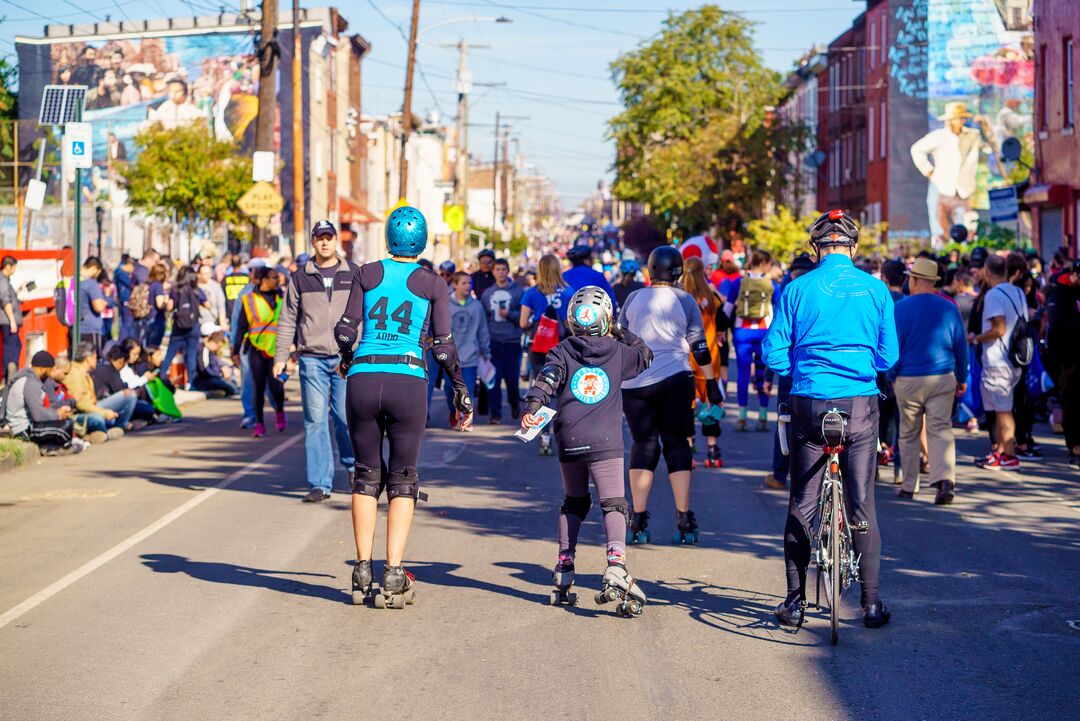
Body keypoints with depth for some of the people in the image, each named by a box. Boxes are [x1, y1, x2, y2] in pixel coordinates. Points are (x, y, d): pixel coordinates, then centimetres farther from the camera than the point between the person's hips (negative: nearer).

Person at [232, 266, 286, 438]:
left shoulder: (282, 297, 7)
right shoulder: (249, 300, 3)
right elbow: (241, 327, 7)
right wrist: (236, 350, 5)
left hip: (277, 349, 0)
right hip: (257, 349, 0)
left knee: (275, 384, -9)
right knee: (258, 388, 1)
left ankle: (279, 411, 20)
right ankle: (259, 424, 9)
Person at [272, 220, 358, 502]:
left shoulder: (353, 275, 8)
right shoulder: (300, 277, 9)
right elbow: (288, 320, 11)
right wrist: (280, 357, 5)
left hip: (346, 357, -1)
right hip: (311, 359, 1)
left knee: (345, 416, -5)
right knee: (315, 421, -1)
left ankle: (353, 464, 24)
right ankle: (320, 484, 4)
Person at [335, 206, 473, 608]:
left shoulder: (365, 274, 7)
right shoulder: (432, 284, 4)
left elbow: (346, 330, 1)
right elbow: (443, 346, 0)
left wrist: (346, 358, 21)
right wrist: (462, 391, 10)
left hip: (363, 379, 1)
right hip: (408, 382, -1)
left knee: (367, 474, 13)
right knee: (403, 478, 8)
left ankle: (362, 574, 9)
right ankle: (393, 575, -1)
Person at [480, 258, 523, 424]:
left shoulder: (518, 291, 1)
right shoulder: (487, 293, 11)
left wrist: (509, 314, -17)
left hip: (512, 341, -2)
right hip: (493, 341, 2)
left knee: (512, 377, 2)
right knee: (494, 378, -4)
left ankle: (514, 402, 31)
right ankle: (495, 413, 0)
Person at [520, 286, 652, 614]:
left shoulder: (562, 352, 8)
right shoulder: (618, 352, 10)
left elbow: (546, 380, -9)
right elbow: (646, 355, 29)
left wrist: (531, 408, -17)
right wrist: (622, 333, 34)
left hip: (569, 441, 2)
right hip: (606, 442, -2)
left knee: (573, 504, 19)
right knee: (614, 505, -4)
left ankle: (564, 571, 17)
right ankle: (616, 565, -27)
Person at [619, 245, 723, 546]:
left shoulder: (633, 299, 7)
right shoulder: (684, 300, 1)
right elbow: (699, 347, 1)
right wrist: (711, 383, 8)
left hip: (634, 383, 2)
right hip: (674, 380, -1)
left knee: (643, 445, 6)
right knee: (677, 443, 5)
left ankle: (638, 523, 1)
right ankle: (684, 522, 1)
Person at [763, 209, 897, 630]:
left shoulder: (798, 289, -3)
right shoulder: (875, 290, 1)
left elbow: (774, 355, -1)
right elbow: (888, 357, 5)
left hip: (810, 404, -1)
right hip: (861, 405, 1)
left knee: (801, 504, 9)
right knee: (861, 504, 8)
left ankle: (795, 601, 12)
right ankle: (871, 602, 10)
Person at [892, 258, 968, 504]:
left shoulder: (901, 308, -7)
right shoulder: (949, 308, 3)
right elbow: (961, 346, 7)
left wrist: (892, 375, 7)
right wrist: (962, 378, 17)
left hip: (908, 380, -2)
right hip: (943, 379, 2)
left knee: (908, 433, 11)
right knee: (941, 430, -1)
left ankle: (909, 486, 19)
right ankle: (945, 479, -22)